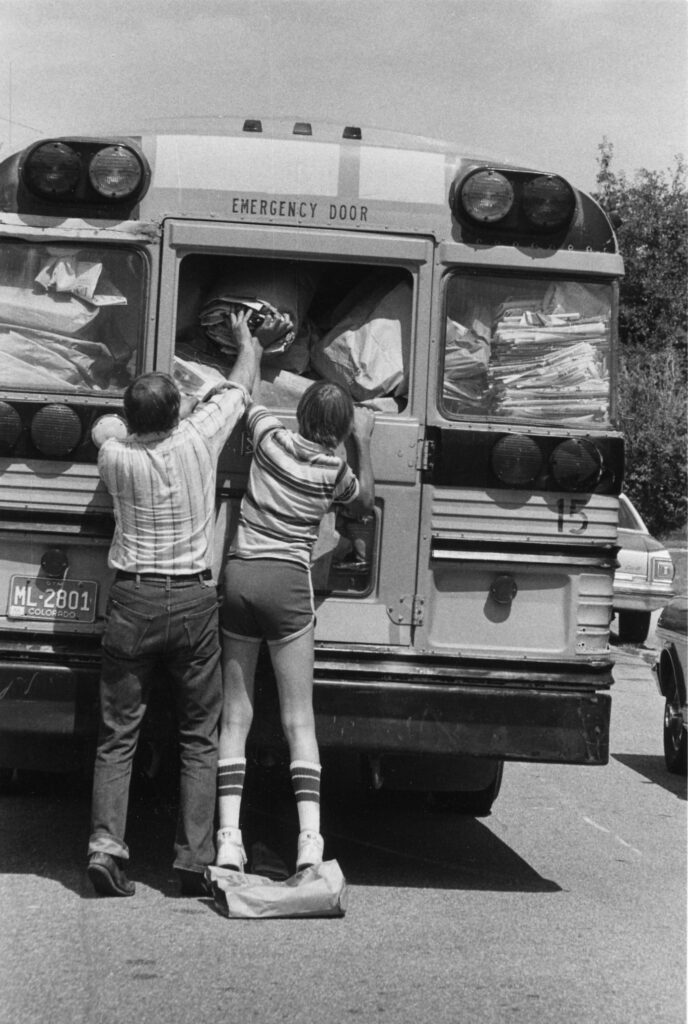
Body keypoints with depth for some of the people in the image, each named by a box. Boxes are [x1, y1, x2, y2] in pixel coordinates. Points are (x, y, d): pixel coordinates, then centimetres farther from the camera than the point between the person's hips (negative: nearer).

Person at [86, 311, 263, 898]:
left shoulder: (114, 456, -5)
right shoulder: (199, 437, -6)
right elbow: (241, 386, 13)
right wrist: (247, 339, 30)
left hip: (133, 601, 1)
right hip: (193, 601, -1)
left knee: (118, 733, 7)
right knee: (200, 736, 8)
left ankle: (107, 844, -6)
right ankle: (195, 860, 4)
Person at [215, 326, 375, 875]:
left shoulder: (271, 438, 3)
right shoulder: (336, 469, -1)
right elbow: (366, 500, 21)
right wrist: (364, 443, 23)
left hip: (239, 574, 2)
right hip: (288, 582, -2)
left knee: (235, 715, 5)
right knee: (299, 718, 0)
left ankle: (229, 838, -4)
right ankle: (310, 840, -10)